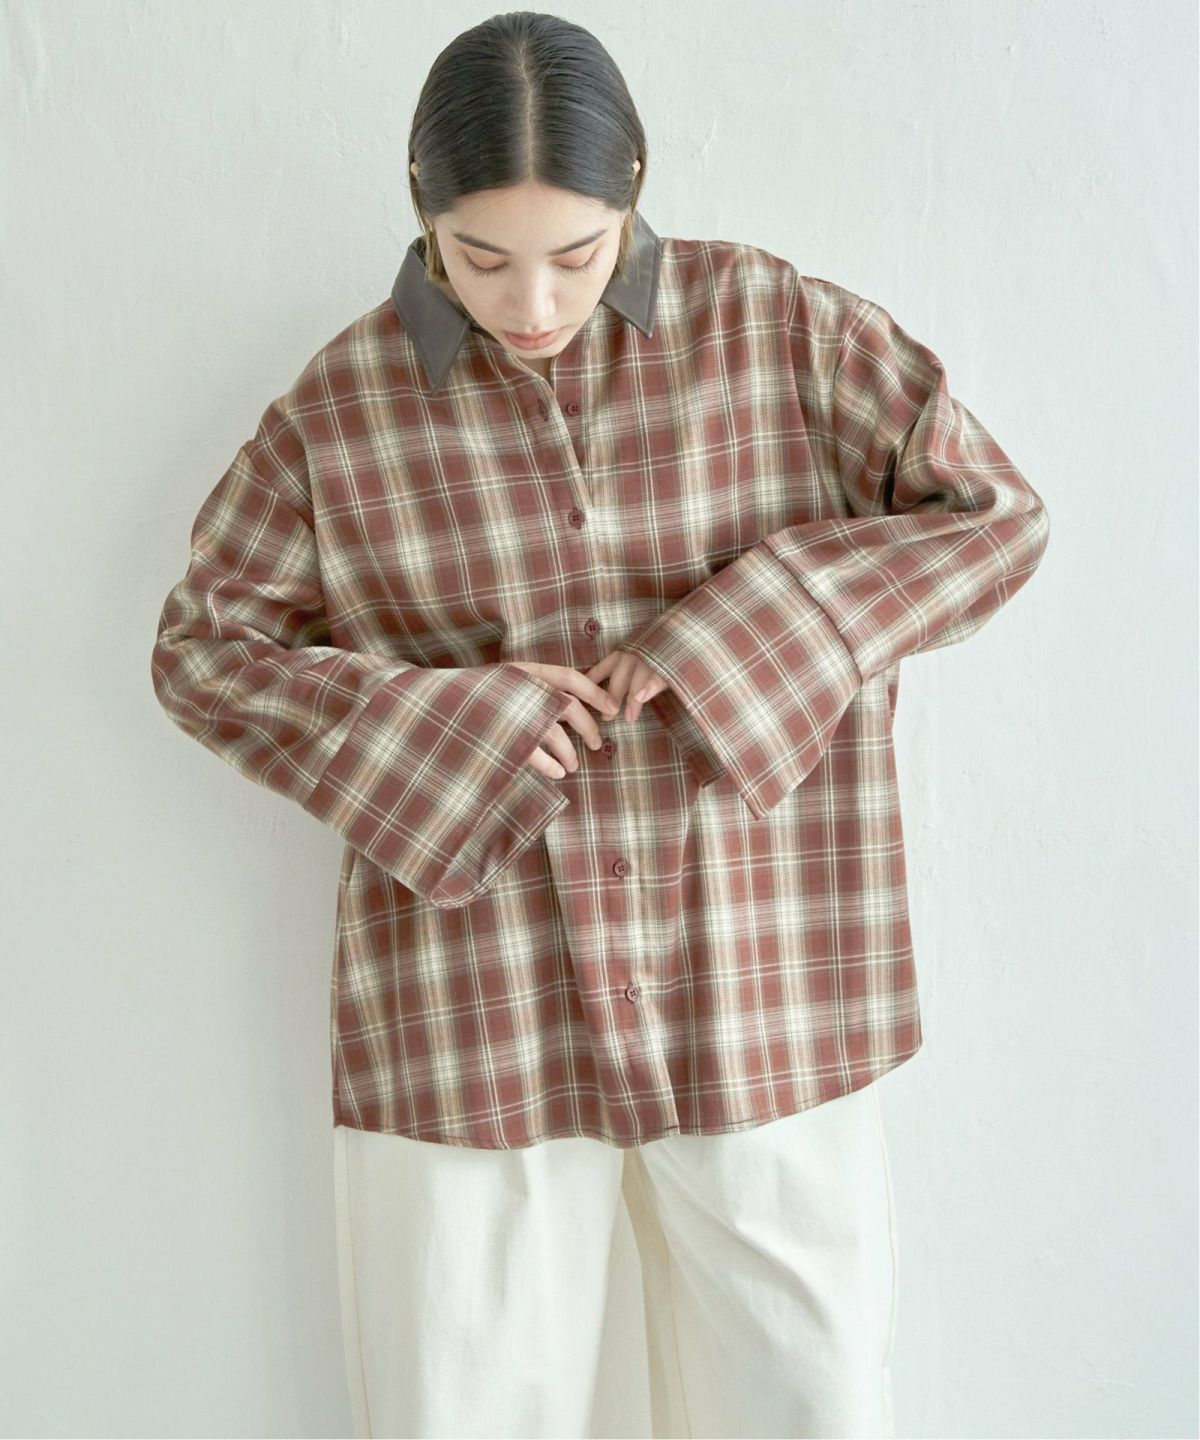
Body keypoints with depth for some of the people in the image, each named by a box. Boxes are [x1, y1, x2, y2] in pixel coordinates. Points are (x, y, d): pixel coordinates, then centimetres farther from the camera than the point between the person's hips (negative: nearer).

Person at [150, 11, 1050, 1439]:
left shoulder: (774, 324, -4)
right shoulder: (344, 405, -2)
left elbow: (993, 516, 0)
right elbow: (204, 649, 5)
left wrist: (743, 628, -14)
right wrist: (442, 722, -11)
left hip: (758, 993, 0)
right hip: (473, 1009, 1)